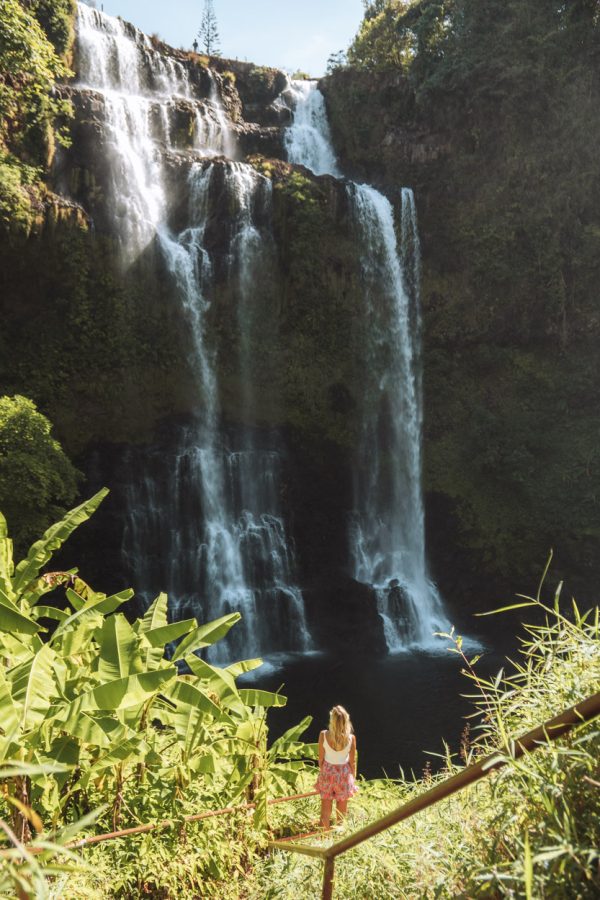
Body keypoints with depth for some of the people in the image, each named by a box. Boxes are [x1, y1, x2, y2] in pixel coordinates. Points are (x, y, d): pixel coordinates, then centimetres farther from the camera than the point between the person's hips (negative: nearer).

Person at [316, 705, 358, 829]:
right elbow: (352, 761, -7)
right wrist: (353, 777, 8)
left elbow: (321, 758, -8)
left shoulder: (323, 735, -19)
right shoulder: (351, 738, -18)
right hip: (344, 773, 0)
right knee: (342, 810, 19)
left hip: (327, 772, 0)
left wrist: (322, 772, 9)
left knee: (325, 809, 16)